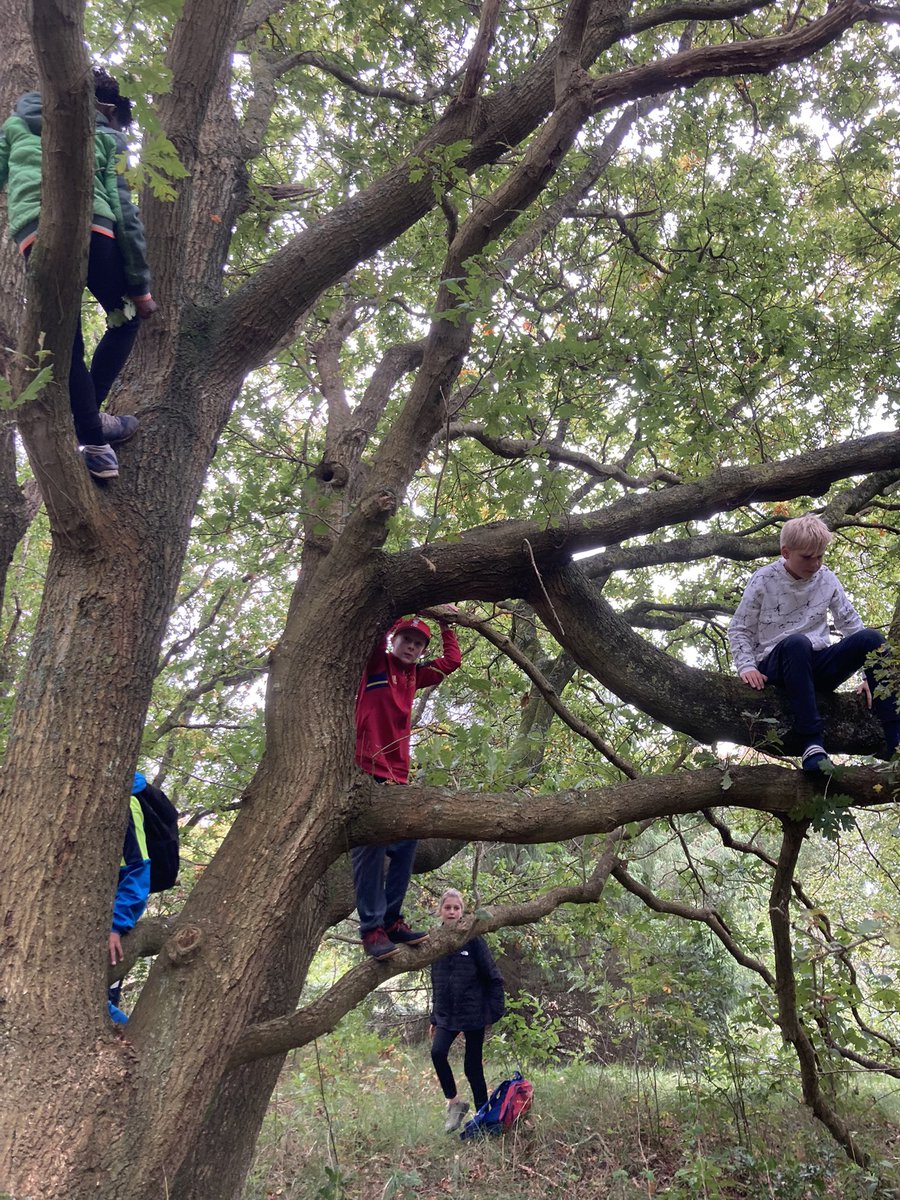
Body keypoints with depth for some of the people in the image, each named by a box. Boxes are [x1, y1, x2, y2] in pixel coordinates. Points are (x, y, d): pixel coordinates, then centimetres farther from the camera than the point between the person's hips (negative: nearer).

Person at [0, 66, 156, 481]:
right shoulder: (102, 138, 20)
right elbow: (123, 211, 13)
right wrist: (140, 284, 13)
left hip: (34, 235, 2)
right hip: (90, 228, -2)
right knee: (126, 317, 16)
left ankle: (93, 439, -2)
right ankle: (86, 422, 7)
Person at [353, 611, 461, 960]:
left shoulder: (413, 675, 19)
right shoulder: (375, 662, 2)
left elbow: (451, 660, 27)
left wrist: (445, 624, 24)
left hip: (397, 773, 7)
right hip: (367, 770, -7)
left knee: (405, 845, 2)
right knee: (369, 848, -11)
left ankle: (392, 921, 9)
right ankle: (371, 929, -8)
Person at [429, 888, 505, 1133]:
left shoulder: (473, 940, -9)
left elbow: (494, 979, -5)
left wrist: (494, 1012, -8)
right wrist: (434, 1018, 16)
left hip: (473, 1014, -3)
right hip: (447, 1015, 3)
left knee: (472, 1067, 2)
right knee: (437, 1052, -20)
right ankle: (454, 1102, 1)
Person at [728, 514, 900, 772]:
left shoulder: (827, 578, 6)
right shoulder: (764, 580, -3)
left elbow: (850, 623, 10)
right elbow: (739, 630, 2)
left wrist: (872, 673, 2)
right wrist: (747, 666, -15)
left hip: (818, 667, 4)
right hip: (776, 666, -4)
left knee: (871, 638, -21)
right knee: (797, 642, -39)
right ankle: (811, 744, -44)